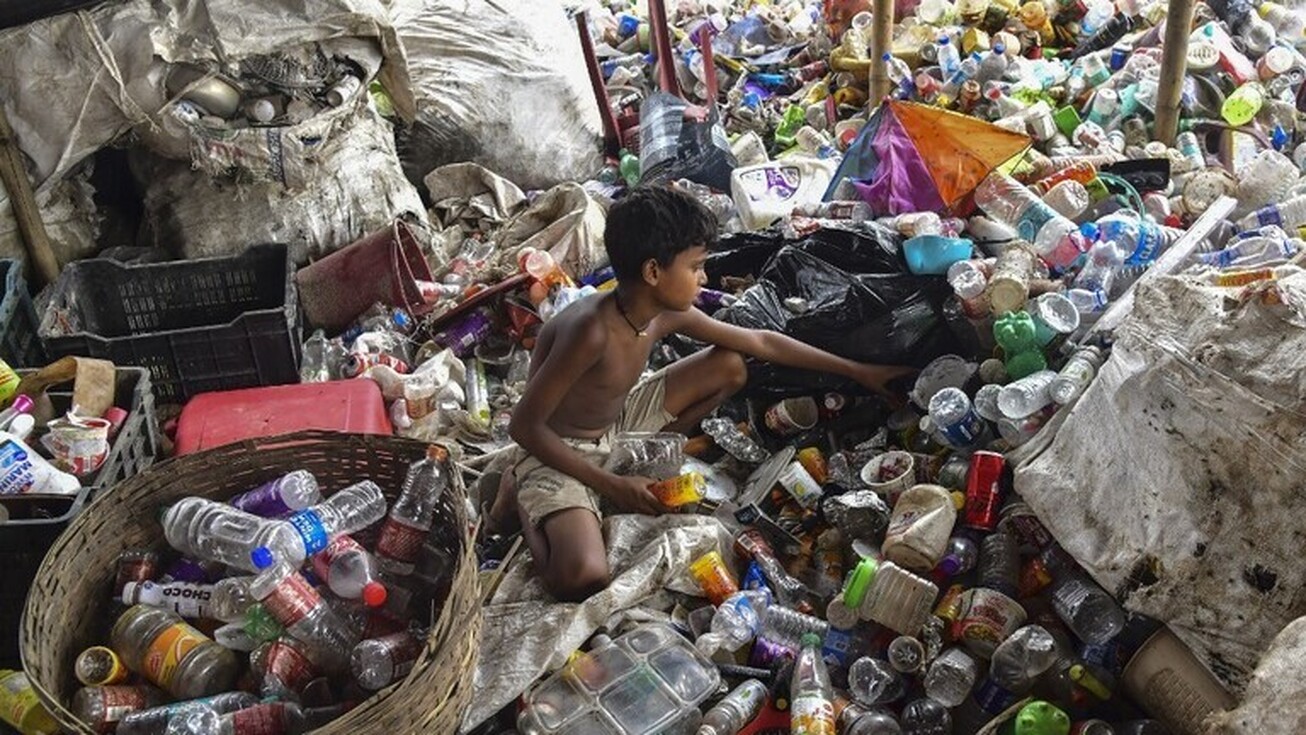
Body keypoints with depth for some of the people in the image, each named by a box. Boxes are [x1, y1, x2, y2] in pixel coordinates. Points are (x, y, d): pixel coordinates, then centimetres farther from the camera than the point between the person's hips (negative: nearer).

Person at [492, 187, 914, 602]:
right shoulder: (592, 329, -34)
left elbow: (761, 342, 1)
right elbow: (524, 426, -28)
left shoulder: (668, 316, -10)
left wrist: (856, 371, 5)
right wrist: (612, 486, -28)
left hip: (616, 427, 8)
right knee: (582, 579, -33)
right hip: (558, 453, -7)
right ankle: (524, 499, -1)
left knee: (730, 367, 2)